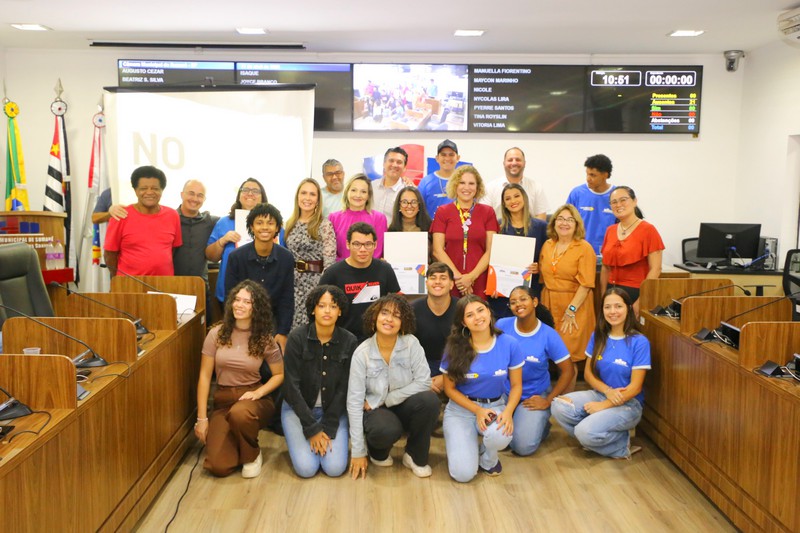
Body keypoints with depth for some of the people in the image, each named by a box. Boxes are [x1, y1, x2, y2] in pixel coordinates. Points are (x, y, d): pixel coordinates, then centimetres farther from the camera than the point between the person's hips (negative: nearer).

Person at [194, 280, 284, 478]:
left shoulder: (265, 340, -4)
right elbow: (205, 376, -2)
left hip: (253, 399, -1)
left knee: (239, 414, -40)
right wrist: (202, 418, -4)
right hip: (223, 401, 1)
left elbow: (279, 375, 5)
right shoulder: (216, 334, -4)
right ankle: (235, 442, 18)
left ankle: (252, 455, -6)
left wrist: (258, 393, -14)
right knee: (218, 466, -19)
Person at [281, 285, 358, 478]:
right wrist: (312, 428, -15)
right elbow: (292, 386, -14)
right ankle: (299, 440, 16)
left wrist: (328, 429, -13)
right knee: (306, 468, -16)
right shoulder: (297, 337, -14)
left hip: (333, 410, 2)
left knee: (335, 468, -15)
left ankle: (323, 439, 16)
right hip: (298, 409, -1)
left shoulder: (349, 341, -9)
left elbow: (344, 388, -7)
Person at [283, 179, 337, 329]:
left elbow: (329, 261, -12)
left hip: (314, 282, -5)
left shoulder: (325, 225, -8)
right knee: (290, 326, 7)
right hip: (292, 282, 5)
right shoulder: (290, 224, 10)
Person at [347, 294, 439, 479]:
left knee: (429, 400, -30)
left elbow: (424, 381, -16)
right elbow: (354, 402, -14)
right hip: (376, 411, -2)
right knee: (386, 429, -36)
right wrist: (358, 452, -15)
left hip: (404, 408, 2)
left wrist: (387, 399, -17)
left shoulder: (411, 343, -12)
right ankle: (377, 451, 4)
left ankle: (415, 456, -4)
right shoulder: (362, 353, -14)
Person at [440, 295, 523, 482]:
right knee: (463, 473, -18)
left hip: (496, 405, 1)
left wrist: (508, 412, -19)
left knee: (501, 435, -37)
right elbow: (450, 389, -3)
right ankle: (468, 446, 20)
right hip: (461, 408, -1)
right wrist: (478, 411, -15)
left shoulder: (509, 344, -10)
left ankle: (488, 458, 2)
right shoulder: (455, 348, -13)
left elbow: (516, 385, -1)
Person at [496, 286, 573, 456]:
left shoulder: (549, 335, -13)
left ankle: (541, 424, 17)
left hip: (534, 396, -2)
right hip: (503, 392, 2)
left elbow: (568, 370, -6)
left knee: (523, 446, -17)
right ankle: (513, 422, 16)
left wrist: (548, 400, -8)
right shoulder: (502, 326, -11)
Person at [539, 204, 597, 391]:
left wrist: (571, 311, -16)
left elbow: (586, 284, -12)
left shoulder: (584, 248, -7)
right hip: (548, 305, 5)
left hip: (574, 306, -5)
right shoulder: (547, 245, 10)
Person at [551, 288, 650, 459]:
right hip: (600, 393, 5)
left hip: (628, 403, -5)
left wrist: (603, 405, -18)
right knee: (559, 406, -22)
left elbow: (635, 387, -14)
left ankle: (623, 445, 1)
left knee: (586, 432, -29)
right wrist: (608, 390, -14)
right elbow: (588, 373, 5)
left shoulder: (639, 342, -13)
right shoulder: (598, 336, 2)